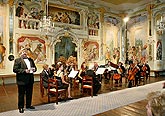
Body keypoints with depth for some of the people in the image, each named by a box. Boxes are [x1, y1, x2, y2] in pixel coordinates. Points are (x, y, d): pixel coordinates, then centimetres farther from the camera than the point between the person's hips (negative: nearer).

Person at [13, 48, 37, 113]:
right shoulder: (17, 60, -4)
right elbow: (15, 69, -12)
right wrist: (24, 71, -21)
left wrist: (34, 69, -5)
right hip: (22, 80, -5)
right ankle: (20, 107, 23)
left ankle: (28, 105, 32)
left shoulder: (31, 60, 13)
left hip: (30, 80, 6)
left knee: (29, 93, 15)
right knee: (21, 94, 7)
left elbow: (35, 67, 19)